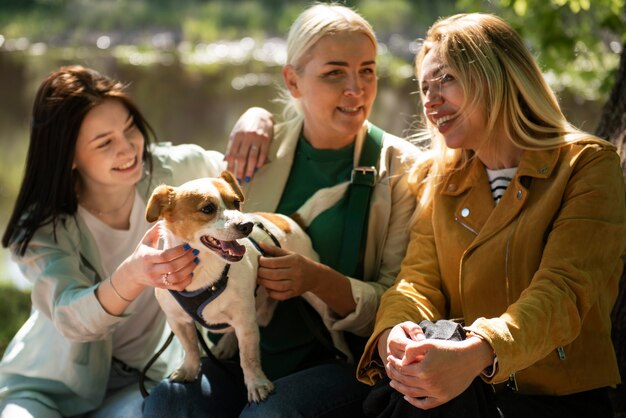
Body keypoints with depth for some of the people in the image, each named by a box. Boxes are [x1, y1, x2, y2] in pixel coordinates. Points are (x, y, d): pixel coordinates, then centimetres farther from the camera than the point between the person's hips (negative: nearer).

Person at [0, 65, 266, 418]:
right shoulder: (43, 227, -16)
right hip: (52, 385, -2)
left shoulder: (167, 171, -9)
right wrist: (132, 275, -52)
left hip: (148, 375, 2)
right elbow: (71, 320, -30)